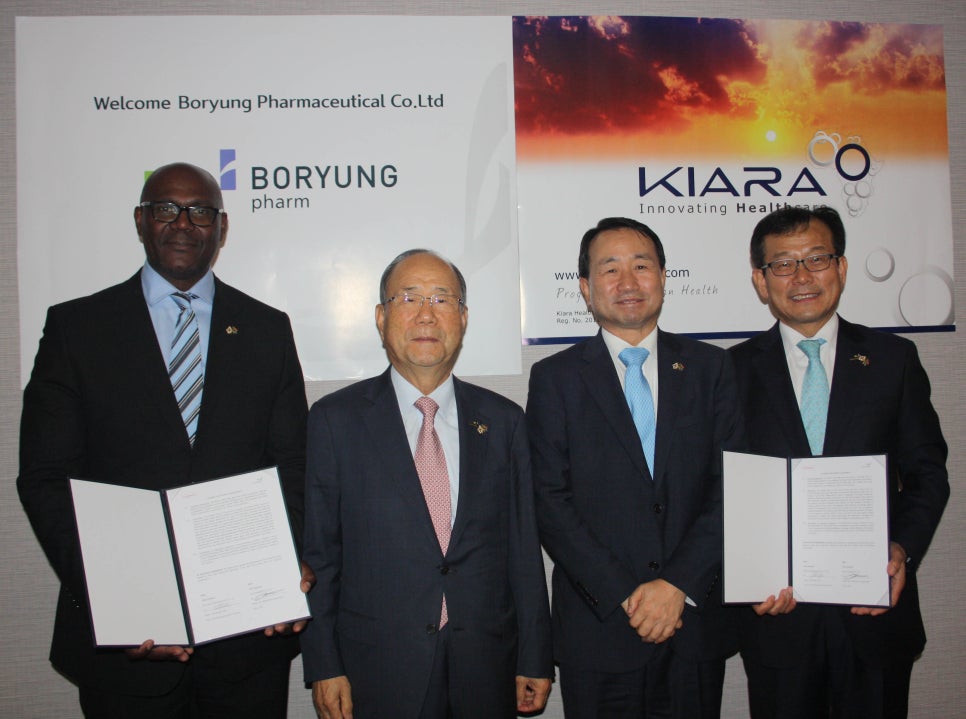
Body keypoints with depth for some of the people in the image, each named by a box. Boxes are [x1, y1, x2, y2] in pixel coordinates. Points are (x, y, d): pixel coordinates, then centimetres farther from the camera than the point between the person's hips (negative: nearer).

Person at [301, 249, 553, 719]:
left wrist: (535, 661, 4)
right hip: (378, 673, -2)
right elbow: (318, 551, -2)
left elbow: (523, 547, 3)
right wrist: (324, 666, -4)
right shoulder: (335, 419, -2)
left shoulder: (503, 420, 3)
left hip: (487, 669, 2)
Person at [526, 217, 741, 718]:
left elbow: (732, 486, -1)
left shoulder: (710, 368, 5)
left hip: (696, 624, 2)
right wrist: (623, 596, -12)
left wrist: (678, 584, -11)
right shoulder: (555, 378, 0)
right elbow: (550, 502, -6)